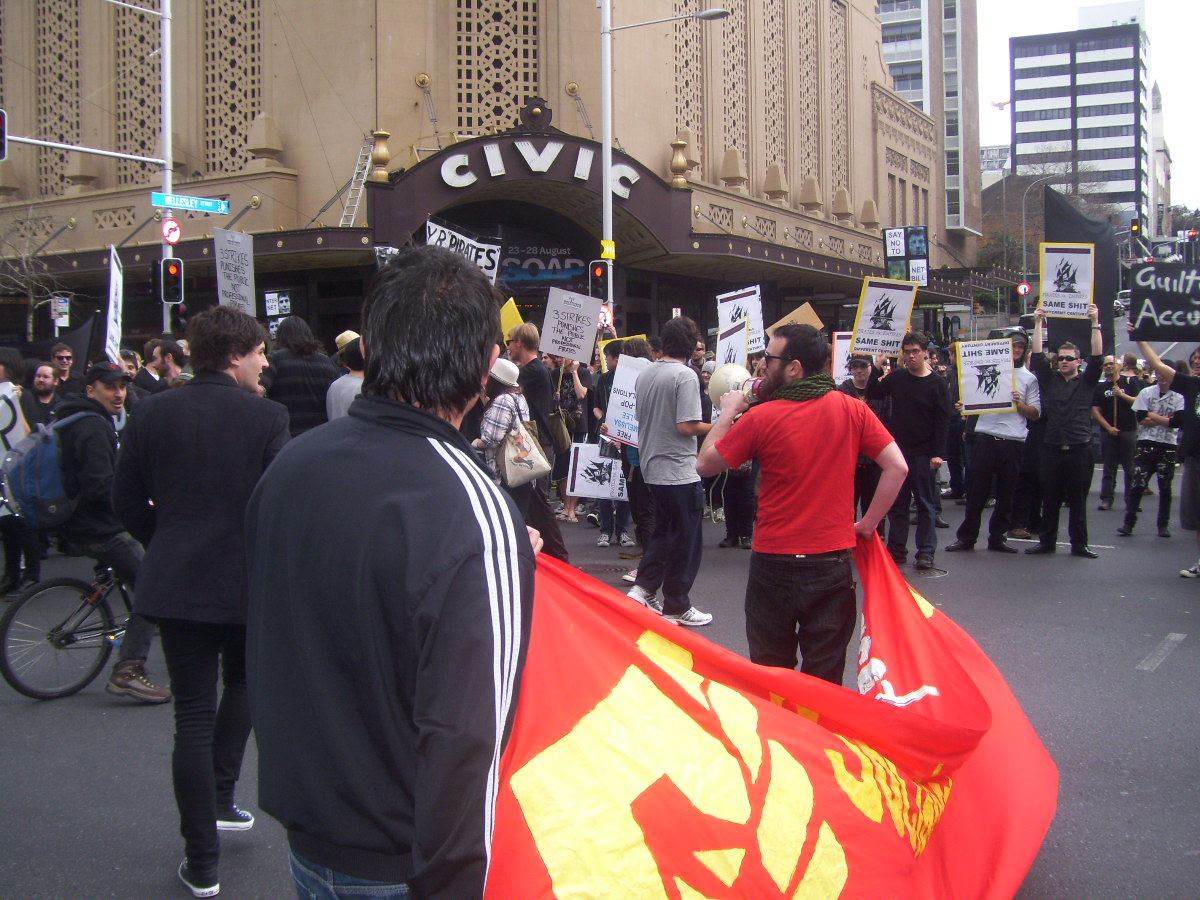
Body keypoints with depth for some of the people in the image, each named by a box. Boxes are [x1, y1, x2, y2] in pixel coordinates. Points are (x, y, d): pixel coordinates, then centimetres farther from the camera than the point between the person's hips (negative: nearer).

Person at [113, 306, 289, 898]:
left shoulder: (153, 413, -2)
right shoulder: (266, 417, -11)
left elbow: (127, 502, 3)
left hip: (175, 582, 2)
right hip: (249, 582, -2)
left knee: (193, 717, 7)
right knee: (243, 682, 27)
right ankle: (221, 799, 24)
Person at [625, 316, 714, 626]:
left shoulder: (645, 374, 8)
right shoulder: (685, 375, -16)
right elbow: (686, 426, -22)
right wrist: (717, 427, -7)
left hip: (652, 468, 8)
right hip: (679, 472, -8)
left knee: (663, 531, 22)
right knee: (686, 541, 5)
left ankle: (643, 589, 17)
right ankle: (676, 606, 13)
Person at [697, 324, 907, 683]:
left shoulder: (761, 417, -11)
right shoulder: (852, 410, -4)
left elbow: (705, 463, -1)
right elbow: (897, 467, -4)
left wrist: (728, 412, 11)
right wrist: (868, 523, 3)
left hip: (774, 563, -2)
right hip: (833, 560, 2)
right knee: (825, 678, 12)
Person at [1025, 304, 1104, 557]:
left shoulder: (1086, 382, 7)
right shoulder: (1049, 380, 10)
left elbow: (1097, 357, -4)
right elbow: (1037, 355, 4)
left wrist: (1094, 323, -9)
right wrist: (1039, 323, 0)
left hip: (1079, 448, -1)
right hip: (1051, 448, 1)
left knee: (1078, 500, 4)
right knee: (1050, 499, 7)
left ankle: (1079, 544, 11)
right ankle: (1047, 541, 14)